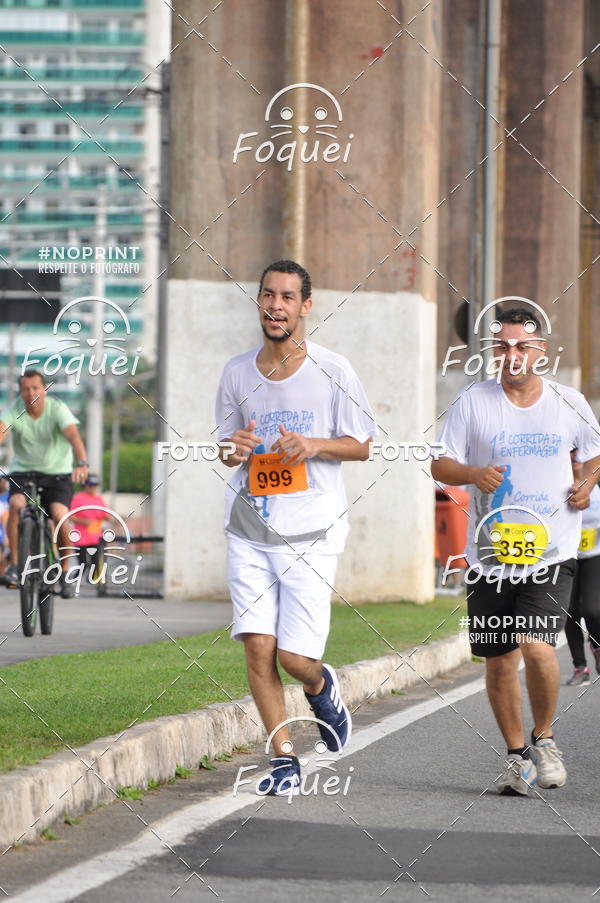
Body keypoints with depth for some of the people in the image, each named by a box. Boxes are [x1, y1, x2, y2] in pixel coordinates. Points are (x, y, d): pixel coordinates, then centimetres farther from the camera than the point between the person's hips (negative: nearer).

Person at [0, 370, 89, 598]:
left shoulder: (57, 409, -15)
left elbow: (73, 436, -29)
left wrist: (81, 463, -48)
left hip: (57, 473, -1)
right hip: (23, 472, 1)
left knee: (60, 515, -24)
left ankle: (65, 571, -3)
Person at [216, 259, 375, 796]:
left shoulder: (332, 371, -2)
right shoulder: (237, 372, 7)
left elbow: (362, 445, 3)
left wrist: (314, 445, -15)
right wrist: (234, 449, -7)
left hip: (312, 531, -3)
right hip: (249, 528, 3)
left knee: (295, 657, -8)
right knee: (257, 647, -7)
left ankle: (322, 686, 29)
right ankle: (284, 760, 6)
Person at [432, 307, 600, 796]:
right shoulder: (472, 402, 1)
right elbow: (440, 464, 2)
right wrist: (473, 473, -18)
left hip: (551, 551, -1)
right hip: (491, 552, 1)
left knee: (536, 644, -19)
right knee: (499, 661, 6)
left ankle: (544, 738, 5)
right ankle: (517, 755, 25)